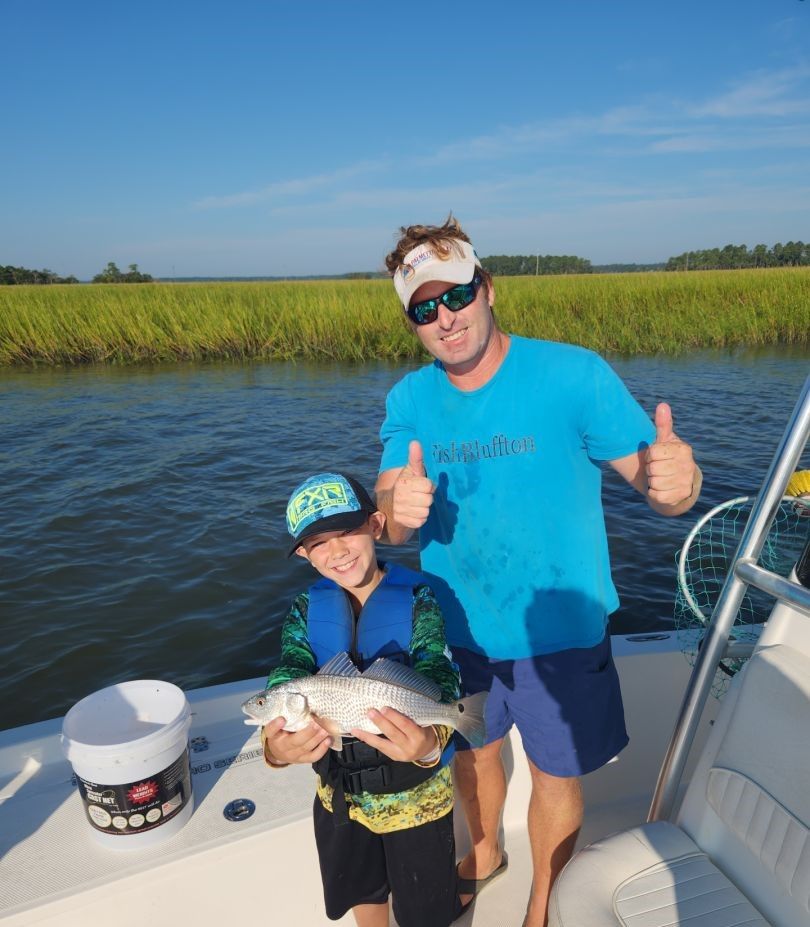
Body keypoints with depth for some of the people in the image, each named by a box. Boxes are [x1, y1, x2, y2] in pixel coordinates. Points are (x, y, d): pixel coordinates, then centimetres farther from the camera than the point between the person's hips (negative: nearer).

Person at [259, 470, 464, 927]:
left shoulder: (419, 598, -21)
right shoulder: (308, 609, -10)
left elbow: (439, 685, -33)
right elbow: (286, 680, -23)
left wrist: (430, 743, -55)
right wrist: (276, 747, -44)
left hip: (414, 792, -3)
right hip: (339, 792, 4)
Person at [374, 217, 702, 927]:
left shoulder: (574, 374, -19)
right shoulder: (408, 400, -8)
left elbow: (659, 484, -18)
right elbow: (389, 525, -11)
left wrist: (677, 481, -42)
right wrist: (398, 509, -35)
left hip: (559, 632, -3)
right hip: (459, 629, 4)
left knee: (556, 775, 17)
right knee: (471, 751, 25)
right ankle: (485, 853, 59)